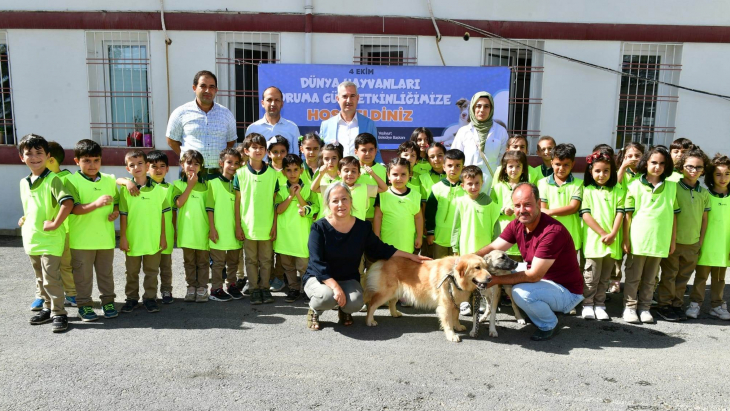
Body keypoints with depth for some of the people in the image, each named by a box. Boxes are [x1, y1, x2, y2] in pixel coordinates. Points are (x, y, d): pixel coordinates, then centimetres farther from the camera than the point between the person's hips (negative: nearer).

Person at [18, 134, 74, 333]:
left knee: (51, 278, -6)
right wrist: (25, 220, 13)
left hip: (51, 239, -8)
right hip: (31, 240, 8)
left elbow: (68, 202, -25)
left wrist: (55, 224, -23)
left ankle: (59, 313, 3)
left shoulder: (52, 179, -13)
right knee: (41, 278, 17)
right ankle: (48, 307, 30)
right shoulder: (23, 182, 11)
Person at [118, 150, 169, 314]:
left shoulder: (158, 189, -1)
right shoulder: (126, 190, -3)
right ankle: (131, 298, 26)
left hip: (153, 239, 1)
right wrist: (122, 237, -5)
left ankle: (150, 297, 22)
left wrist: (163, 236, 2)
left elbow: (162, 214, 3)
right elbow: (123, 216, -2)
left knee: (152, 271, 10)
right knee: (132, 271, 13)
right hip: (132, 239, 0)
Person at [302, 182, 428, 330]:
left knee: (356, 302, -28)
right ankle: (314, 311, 3)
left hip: (348, 279, 3)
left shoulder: (363, 227, -4)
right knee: (328, 296, -35)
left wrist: (410, 256, 3)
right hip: (319, 278, -2)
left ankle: (344, 309, 11)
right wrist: (335, 286, -30)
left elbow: (380, 249, 7)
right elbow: (317, 263, -19)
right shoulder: (319, 228, -15)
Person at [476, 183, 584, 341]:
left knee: (521, 292, -31)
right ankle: (536, 310, 18)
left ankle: (549, 325, -1)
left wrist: (496, 280, -25)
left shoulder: (553, 232, -30)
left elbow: (534, 276, -28)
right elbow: (493, 248, -7)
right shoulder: (516, 225, -5)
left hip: (567, 291, -8)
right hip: (542, 280, 8)